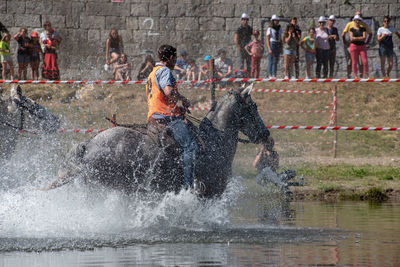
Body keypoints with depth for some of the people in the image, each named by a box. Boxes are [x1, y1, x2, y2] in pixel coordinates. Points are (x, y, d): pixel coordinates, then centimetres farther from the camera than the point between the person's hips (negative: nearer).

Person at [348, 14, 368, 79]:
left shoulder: (363, 29, 8)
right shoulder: (352, 29, 4)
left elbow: (364, 38, -5)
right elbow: (351, 38, -9)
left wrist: (356, 38, -10)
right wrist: (360, 38, -9)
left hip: (362, 46, 1)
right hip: (354, 46, -1)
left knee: (365, 61, -8)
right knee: (354, 62, -2)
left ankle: (366, 75, -2)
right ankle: (355, 75, 3)